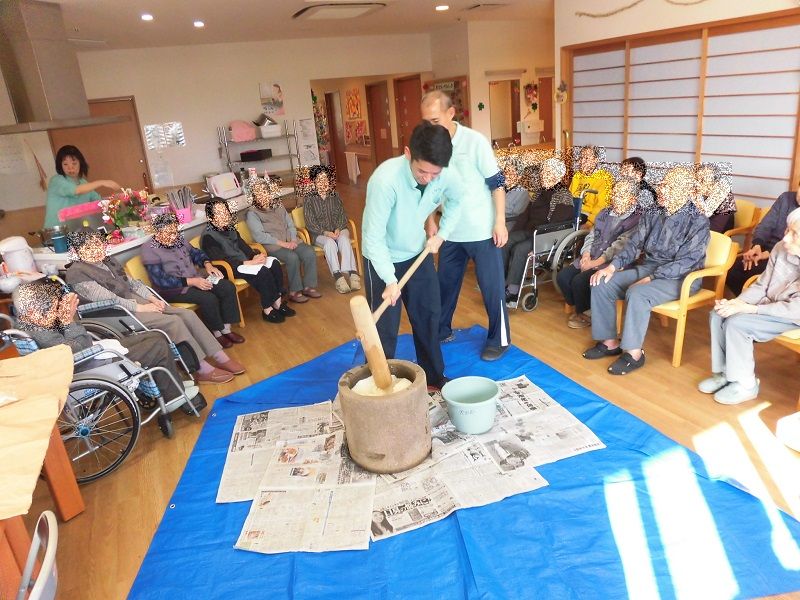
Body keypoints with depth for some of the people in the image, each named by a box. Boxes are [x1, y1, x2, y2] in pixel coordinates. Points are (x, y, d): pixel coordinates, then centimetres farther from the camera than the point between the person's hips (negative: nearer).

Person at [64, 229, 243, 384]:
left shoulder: (106, 261, 17)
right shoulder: (76, 273, -8)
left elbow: (131, 282, 16)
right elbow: (106, 298, -16)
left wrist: (151, 297, 0)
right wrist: (139, 307, -17)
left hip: (137, 300, 8)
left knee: (188, 314, -10)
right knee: (173, 321, -26)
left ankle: (220, 357, -9)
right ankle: (203, 370, -20)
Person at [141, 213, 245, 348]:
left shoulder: (178, 239, 6)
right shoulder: (150, 250, -14)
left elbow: (196, 253, 19)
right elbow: (161, 281, -21)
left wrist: (207, 264, -4)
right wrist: (191, 281, -27)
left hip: (195, 279, 7)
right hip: (172, 289, -7)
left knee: (228, 287, -11)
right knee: (208, 298, -30)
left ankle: (226, 329, -4)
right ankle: (216, 334, -8)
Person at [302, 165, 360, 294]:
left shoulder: (335, 195, 10)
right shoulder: (309, 200, 1)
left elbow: (343, 216, 7)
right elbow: (310, 223, -4)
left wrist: (338, 229, -13)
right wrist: (325, 232, -18)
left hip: (339, 229, 2)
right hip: (320, 233, -2)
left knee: (344, 239, -31)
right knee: (329, 243, -34)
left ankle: (353, 273, -40)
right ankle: (338, 276, -41)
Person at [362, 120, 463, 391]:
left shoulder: (447, 176, -19)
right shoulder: (385, 179, -35)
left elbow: (455, 202, 7)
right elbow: (374, 236, -29)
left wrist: (441, 234, -3)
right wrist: (390, 280, -30)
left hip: (418, 252, 5)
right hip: (383, 258, -5)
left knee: (429, 315, 13)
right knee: (384, 328, -1)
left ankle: (433, 376, 32)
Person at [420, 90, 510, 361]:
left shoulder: (475, 141, -14)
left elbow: (497, 184, -10)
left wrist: (500, 222, -13)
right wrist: (430, 222, 6)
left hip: (482, 230, -4)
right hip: (451, 232, 5)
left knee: (492, 287, 5)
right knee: (445, 284, 16)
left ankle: (499, 339, 20)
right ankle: (441, 330, 35)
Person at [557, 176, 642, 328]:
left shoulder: (637, 220, -8)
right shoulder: (604, 213, 16)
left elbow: (619, 246, -16)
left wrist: (596, 262, -21)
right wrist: (586, 255, -5)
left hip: (612, 264, -7)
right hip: (591, 259, 7)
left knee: (579, 281, -25)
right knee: (563, 276, -12)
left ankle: (584, 314, 4)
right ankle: (578, 309, 11)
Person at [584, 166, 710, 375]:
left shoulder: (698, 222, -11)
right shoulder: (652, 215, 7)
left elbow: (686, 262, -18)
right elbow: (634, 244, 3)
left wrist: (650, 279, -27)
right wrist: (612, 266, -14)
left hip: (681, 277, -6)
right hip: (648, 267, 7)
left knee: (636, 294, -35)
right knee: (601, 285, -13)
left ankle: (634, 353, -20)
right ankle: (610, 342, -2)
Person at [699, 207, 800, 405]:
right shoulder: (780, 248, -7)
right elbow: (761, 286, 3)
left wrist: (748, 308, -27)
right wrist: (735, 303, -15)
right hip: (770, 307, 7)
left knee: (736, 323, -25)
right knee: (717, 315, -9)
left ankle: (745, 385, -9)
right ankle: (724, 373, 3)